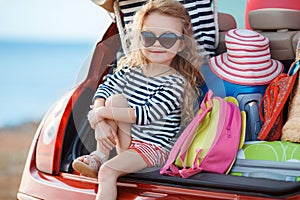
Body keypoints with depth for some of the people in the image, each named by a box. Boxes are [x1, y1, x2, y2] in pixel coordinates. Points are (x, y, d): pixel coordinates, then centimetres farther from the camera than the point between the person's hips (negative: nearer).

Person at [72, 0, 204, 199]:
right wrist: (100, 122, -18)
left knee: (107, 171, -26)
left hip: (153, 147, -6)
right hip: (123, 138, 6)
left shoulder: (176, 83, -16)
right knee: (115, 99, -17)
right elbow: (103, 89, 0)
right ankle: (101, 154, -13)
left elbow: (147, 115, -24)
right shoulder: (131, 69, 4)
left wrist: (101, 113, -20)